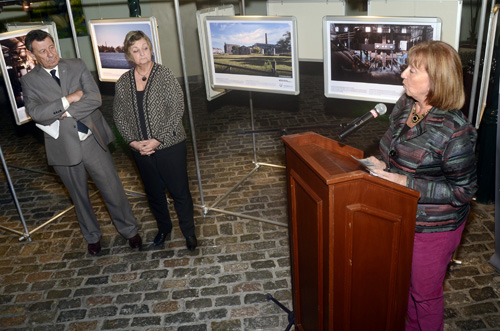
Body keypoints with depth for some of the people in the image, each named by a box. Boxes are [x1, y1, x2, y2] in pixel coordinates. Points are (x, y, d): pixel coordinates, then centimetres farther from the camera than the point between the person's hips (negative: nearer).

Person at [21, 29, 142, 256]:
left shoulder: (77, 66, 1)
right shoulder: (29, 81, 0)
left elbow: (95, 98, -11)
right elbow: (35, 113, -16)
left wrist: (64, 113, -17)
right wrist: (68, 100, -19)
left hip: (92, 140, 0)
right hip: (63, 147, 0)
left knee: (112, 189, 6)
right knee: (79, 196, 16)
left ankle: (129, 230, 27)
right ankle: (92, 236, 37)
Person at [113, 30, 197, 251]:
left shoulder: (164, 75, -8)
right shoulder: (123, 83, 3)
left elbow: (177, 110, -12)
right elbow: (119, 116, 7)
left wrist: (158, 140, -16)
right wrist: (132, 141, -7)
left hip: (170, 145, -4)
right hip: (141, 150, 4)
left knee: (179, 192, 5)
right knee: (153, 193, 18)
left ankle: (189, 232, 27)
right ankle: (163, 227, 42)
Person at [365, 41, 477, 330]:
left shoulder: (454, 131, -26)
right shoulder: (405, 104, -3)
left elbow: (463, 190, -21)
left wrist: (404, 183, -26)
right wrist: (383, 165, -6)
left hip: (432, 228, -7)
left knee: (424, 293, 15)